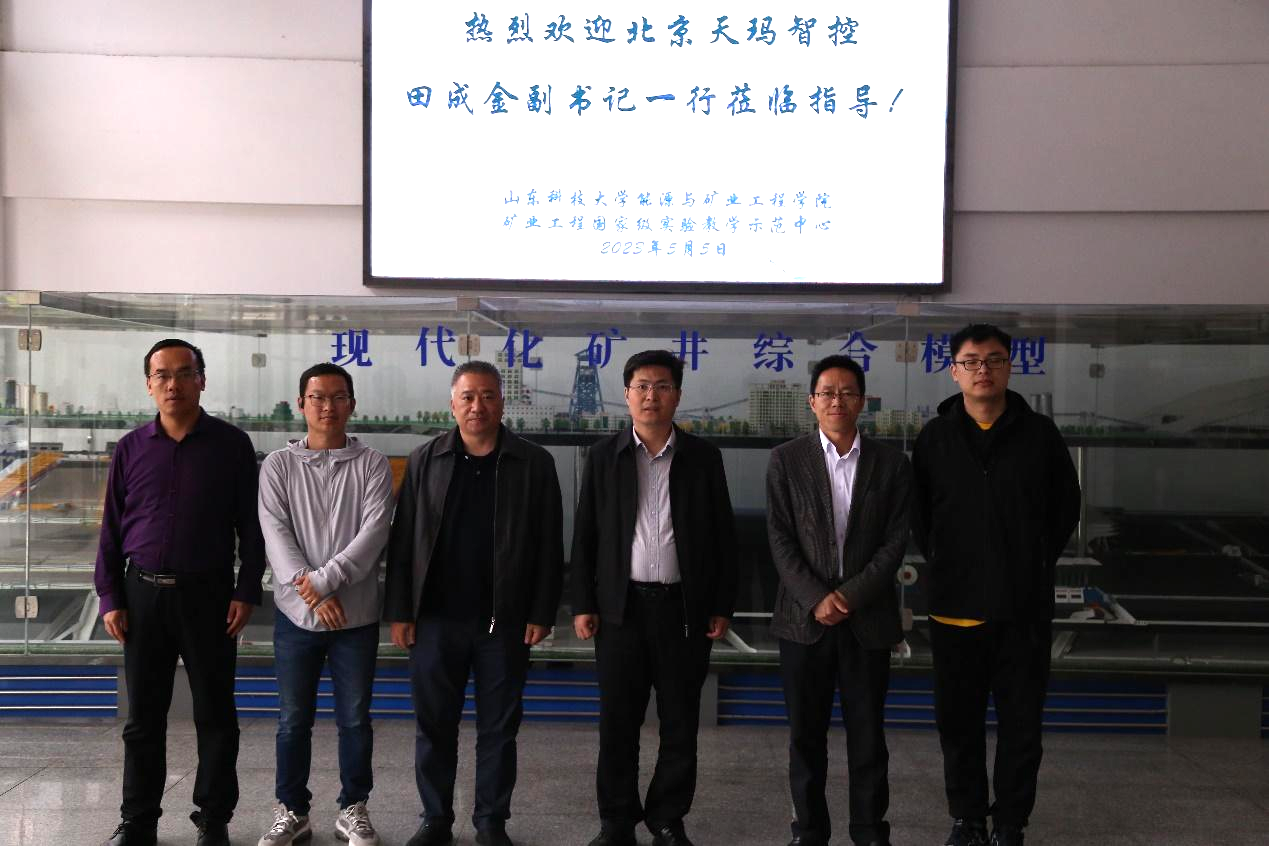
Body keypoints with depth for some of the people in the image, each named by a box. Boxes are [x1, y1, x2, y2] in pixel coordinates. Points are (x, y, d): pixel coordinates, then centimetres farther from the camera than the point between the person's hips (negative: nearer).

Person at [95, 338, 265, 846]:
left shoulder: (231, 444, 0)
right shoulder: (131, 448, 5)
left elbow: (250, 525, 0)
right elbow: (111, 529, 8)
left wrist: (246, 592, -6)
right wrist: (110, 598, 2)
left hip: (207, 594, -2)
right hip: (143, 593, 2)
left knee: (214, 713, 5)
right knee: (143, 715, 10)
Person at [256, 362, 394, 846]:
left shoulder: (372, 465, 1)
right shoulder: (278, 465, 3)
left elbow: (374, 530, -10)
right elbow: (275, 531, -7)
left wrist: (326, 579, -19)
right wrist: (309, 590, -18)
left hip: (356, 614, 0)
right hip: (296, 612, 1)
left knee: (355, 718, 8)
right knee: (293, 720, 9)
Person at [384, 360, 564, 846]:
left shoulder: (534, 463, 0)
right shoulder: (425, 461, 4)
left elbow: (549, 546, 0)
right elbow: (402, 542, 3)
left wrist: (541, 614, -5)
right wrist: (399, 612, -1)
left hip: (504, 621, -1)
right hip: (436, 618, 1)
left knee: (498, 728, 8)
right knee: (434, 725, 9)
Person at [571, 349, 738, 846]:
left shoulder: (703, 457, 4)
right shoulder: (604, 456, 4)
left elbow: (723, 536, 5)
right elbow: (584, 536, 4)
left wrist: (722, 606, 1)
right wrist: (582, 605, -1)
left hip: (684, 608, 0)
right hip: (621, 608, 0)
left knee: (680, 724, 8)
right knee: (618, 722, 7)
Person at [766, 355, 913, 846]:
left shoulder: (891, 464, 3)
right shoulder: (786, 461, 1)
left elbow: (896, 541, -1)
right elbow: (780, 540, -3)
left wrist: (851, 595, -10)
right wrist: (816, 599, -12)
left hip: (868, 618, 0)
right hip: (805, 617, 0)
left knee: (868, 733, 7)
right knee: (805, 733, 8)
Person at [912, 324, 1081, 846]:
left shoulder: (1039, 433, 0)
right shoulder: (935, 437, 2)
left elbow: (1065, 505, 10)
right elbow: (917, 512, 11)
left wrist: (1037, 564, 6)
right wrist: (943, 562, 6)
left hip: (1024, 607, 0)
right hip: (955, 606, 1)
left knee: (1021, 725, 8)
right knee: (959, 723, 10)